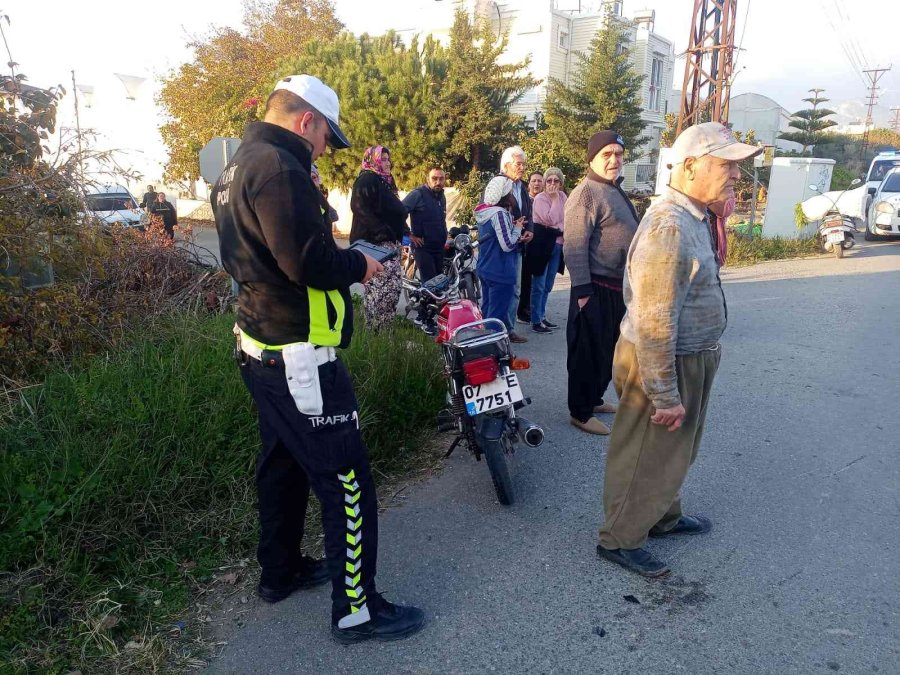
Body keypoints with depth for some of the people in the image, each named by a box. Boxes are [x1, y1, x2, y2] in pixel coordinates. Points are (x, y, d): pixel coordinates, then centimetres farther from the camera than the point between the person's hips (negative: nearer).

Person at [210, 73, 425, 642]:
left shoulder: (241, 166, 15)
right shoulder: (279, 168, -18)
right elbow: (311, 261, -27)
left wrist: (339, 255, 11)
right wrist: (360, 265, -9)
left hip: (261, 347, 11)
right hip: (298, 356, -11)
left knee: (283, 463, 22)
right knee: (346, 480, -2)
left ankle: (281, 570, 38)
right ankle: (357, 607, 10)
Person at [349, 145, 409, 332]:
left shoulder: (386, 182, 24)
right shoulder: (366, 180, -6)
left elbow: (397, 211, 30)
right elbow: (361, 210, -19)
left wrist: (403, 231, 15)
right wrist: (382, 233, -23)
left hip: (390, 242, 10)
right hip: (375, 242, -10)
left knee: (393, 286, 8)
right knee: (383, 287, -15)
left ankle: (385, 325, 15)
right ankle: (376, 328, -10)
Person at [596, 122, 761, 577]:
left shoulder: (691, 217, 8)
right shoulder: (668, 228, -27)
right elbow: (654, 324, -28)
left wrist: (707, 350, 26)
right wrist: (665, 395, -24)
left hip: (690, 356, 10)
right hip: (663, 364, -10)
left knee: (675, 450, 25)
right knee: (647, 457, 6)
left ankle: (664, 515, 45)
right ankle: (620, 539, 24)